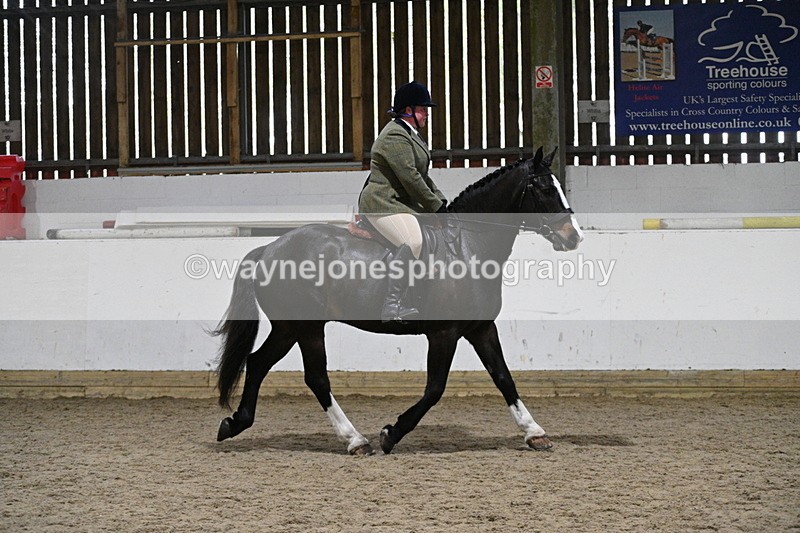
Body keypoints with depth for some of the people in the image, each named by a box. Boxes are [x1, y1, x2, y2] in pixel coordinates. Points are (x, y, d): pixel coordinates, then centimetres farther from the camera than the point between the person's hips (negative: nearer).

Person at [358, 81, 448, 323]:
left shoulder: (410, 134, 21)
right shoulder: (395, 136, -15)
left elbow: (422, 176, 25)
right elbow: (410, 178, -21)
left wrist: (441, 202, 12)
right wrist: (436, 206, -15)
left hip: (402, 204, 12)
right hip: (383, 205, -11)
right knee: (412, 242, -32)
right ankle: (391, 305, -38)